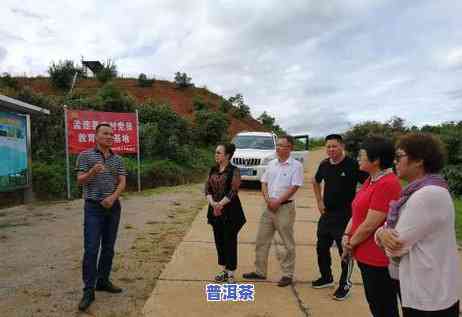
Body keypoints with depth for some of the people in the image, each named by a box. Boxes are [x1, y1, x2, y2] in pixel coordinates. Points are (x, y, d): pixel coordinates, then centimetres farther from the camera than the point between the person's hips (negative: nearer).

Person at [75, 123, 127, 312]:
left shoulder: (117, 159, 9)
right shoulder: (85, 155, -1)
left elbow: (122, 182, 3)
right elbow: (80, 181, -7)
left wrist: (113, 197, -14)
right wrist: (92, 172, -27)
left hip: (113, 207, 4)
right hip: (93, 207, -4)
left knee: (108, 247, 10)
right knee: (91, 249, -7)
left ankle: (103, 281, 23)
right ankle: (89, 290, 0)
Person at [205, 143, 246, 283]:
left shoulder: (234, 171, -10)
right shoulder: (213, 170, 9)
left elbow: (233, 191, -17)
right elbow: (207, 188, 4)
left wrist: (221, 204, -22)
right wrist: (212, 202, -12)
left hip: (230, 211, -6)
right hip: (215, 211, 6)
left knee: (230, 241, 2)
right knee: (219, 240, 13)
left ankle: (231, 273, 16)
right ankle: (225, 269, 30)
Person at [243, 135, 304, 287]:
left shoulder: (296, 165, -8)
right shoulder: (271, 164, 10)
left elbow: (294, 187, -14)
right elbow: (264, 183, 10)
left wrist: (278, 201, -17)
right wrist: (267, 200, -6)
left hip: (285, 207, -6)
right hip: (269, 206, 6)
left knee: (287, 243, 5)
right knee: (261, 240, 11)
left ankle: (287, 274, 18)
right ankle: (260, 271, 24)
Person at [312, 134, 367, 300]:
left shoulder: (353, 165, -15)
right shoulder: (324, 164, 3)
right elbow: (316, 182, 21)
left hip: (345, 216, -6)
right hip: (327, 213, 7)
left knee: (345, 251, 4)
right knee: (321, 247, 16)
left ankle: (345, 285, 22)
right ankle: (326, 277, 36)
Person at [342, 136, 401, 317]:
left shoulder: (387, 184, -23)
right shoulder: (370, 180, 9)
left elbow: (370, 225, -23)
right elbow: (357, 212, 10)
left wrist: (351, 244, -10)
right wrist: (347, 236, -2)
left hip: (378, 260, -9)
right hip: (365, 255, 9)